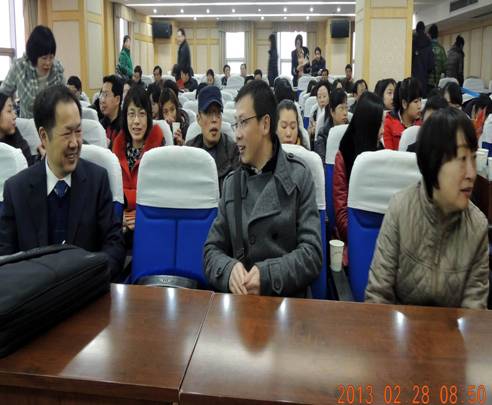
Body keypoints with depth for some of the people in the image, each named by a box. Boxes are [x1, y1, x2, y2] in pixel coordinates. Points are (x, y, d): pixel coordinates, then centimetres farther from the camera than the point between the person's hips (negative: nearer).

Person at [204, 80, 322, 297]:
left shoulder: (299, 176, 2)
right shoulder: (231, 183, 11)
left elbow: (312, 253, -4)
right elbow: (212, 250, 7)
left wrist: (268, 275, -19)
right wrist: (229, 270, -14)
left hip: (288, 300, -2)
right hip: (239, 301, 3)